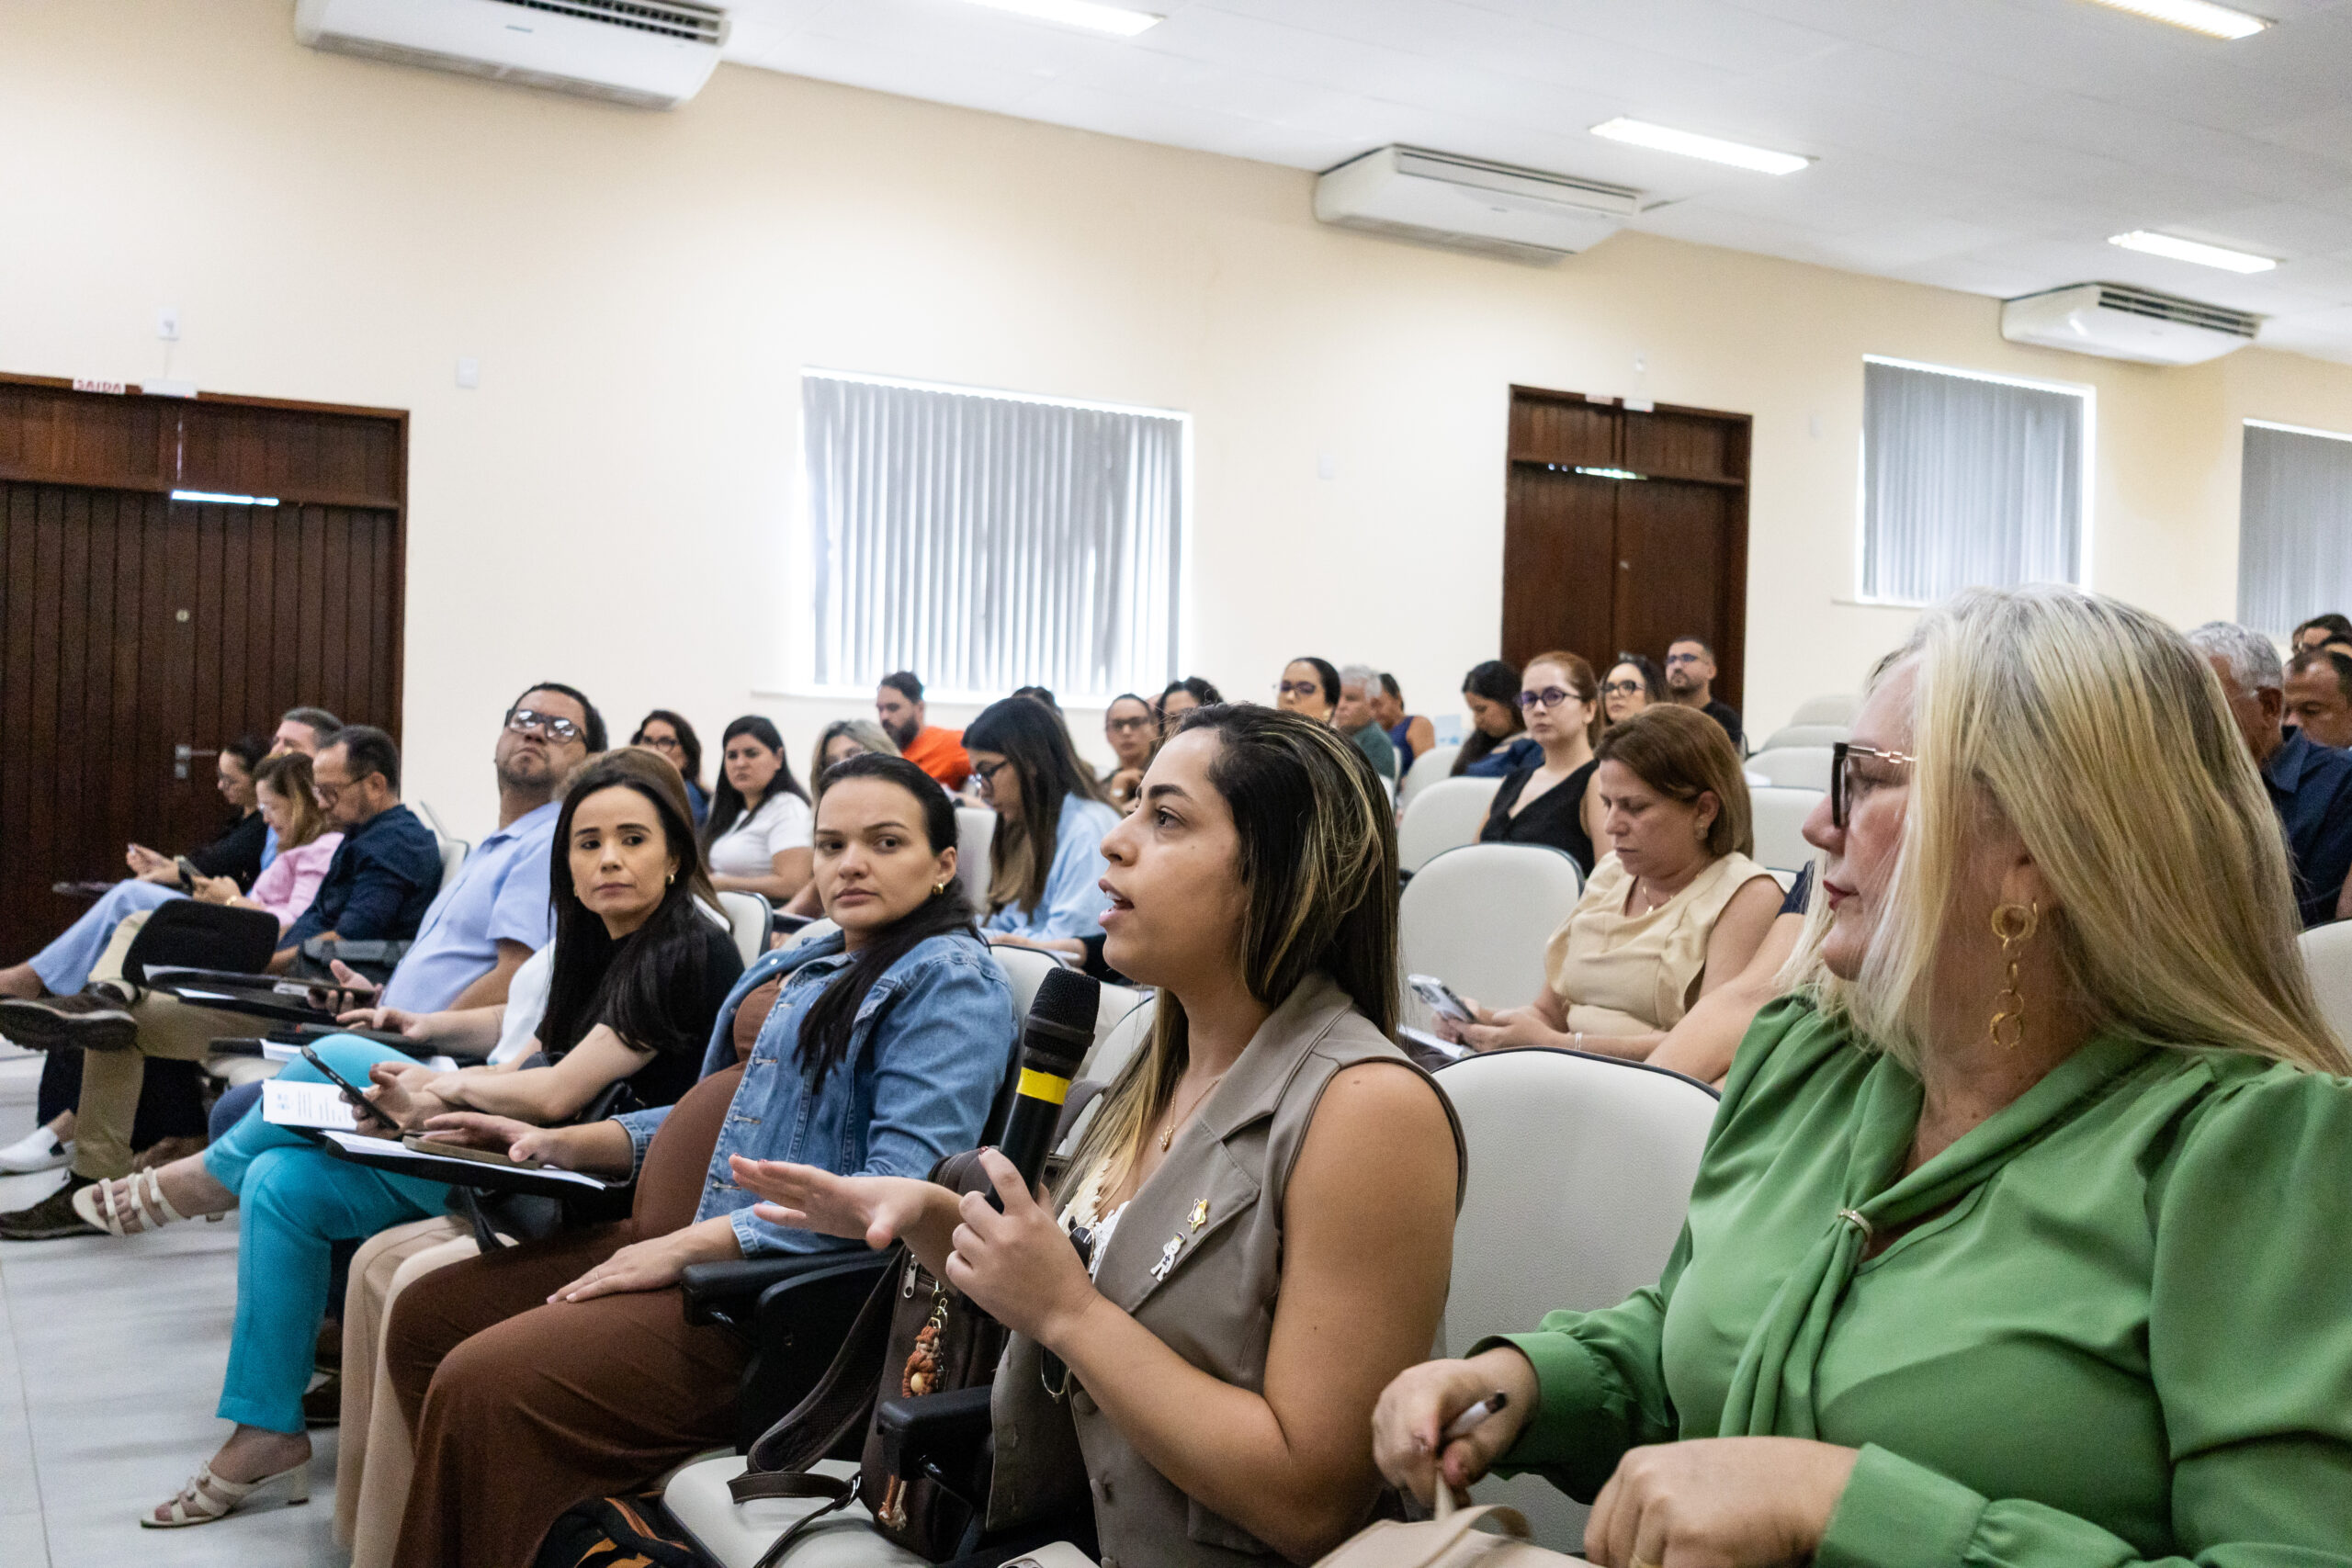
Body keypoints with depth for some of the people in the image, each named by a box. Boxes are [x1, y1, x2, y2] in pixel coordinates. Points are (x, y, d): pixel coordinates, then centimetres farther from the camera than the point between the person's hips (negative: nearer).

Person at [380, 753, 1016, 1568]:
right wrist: (564, 1145, 9)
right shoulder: (805, 965, 18)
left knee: (483, 1382, -21)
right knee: (424, 1316, 4)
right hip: (687, 1239, 10)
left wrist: (685, 1248, -21)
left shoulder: (950, 980, -11)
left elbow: (903, 1187, -21)